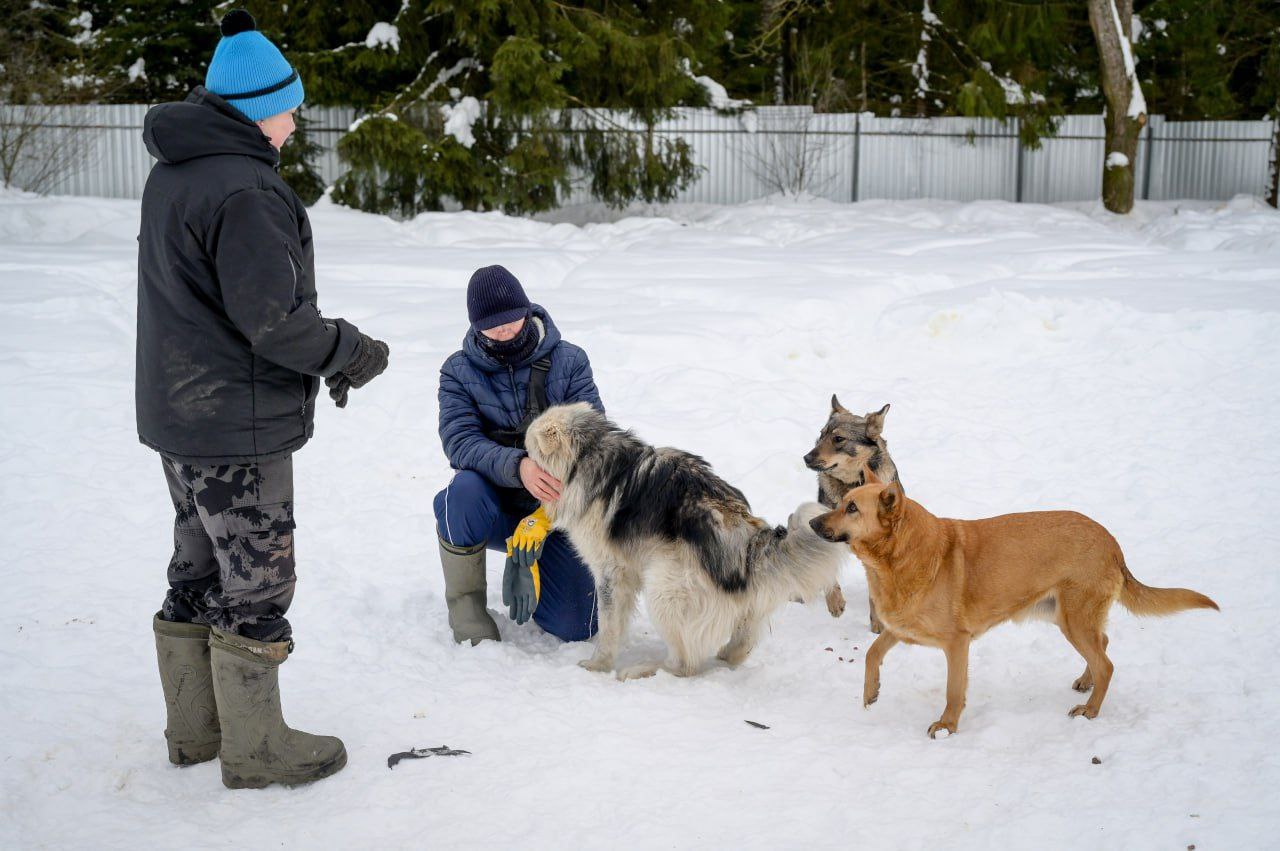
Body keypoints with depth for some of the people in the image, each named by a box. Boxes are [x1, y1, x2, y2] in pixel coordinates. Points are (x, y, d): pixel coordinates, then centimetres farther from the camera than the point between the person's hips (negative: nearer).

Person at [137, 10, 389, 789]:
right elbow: (272, 317, -25)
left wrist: (323, 350, 11)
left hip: (178, 415, 10)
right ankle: (254, 747, 12)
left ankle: (195, 728, 30)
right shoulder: (245, 190, -22)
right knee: (255, 581, 2)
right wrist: (350, 352, -8)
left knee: (199, 571, 18)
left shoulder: (172, 175, 10)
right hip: (238, 429, -10)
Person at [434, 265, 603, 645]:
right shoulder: (459, 371, -4)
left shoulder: (569, 362, -5)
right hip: (497, 507, 0)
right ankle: (466, 601, -12)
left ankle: (527, 570, 23)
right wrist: (518, 466, -40)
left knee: (575, 627, -11)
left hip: (555, 511, 0)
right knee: (464, 489, -36)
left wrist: (543, 518, -27)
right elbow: (460, 441, -18)